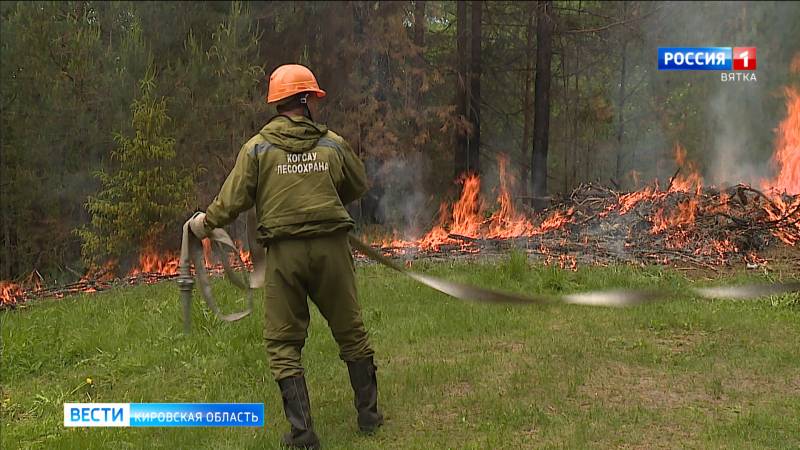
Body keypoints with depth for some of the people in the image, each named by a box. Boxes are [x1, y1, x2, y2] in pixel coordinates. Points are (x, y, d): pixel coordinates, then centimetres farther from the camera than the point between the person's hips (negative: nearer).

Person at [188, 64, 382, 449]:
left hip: (284, 251, -1)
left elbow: (233, 199, -3)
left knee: (283, 343, 8)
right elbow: (359, 186, 15)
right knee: (351, 331, 16)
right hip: (331, 247, 2)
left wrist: (205, 223, 15)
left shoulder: (257, 147, -2)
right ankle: (369, 416, 25)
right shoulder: (333, 144, 3)